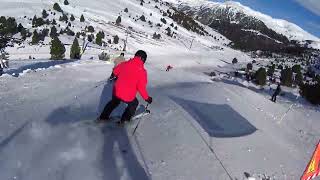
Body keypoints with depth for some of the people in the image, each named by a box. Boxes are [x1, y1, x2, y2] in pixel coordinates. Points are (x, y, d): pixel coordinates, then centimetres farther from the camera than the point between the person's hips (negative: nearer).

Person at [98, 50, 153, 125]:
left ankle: (103, 117, 44)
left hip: (116, 92, 4)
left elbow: (115, 71, 16)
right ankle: (124, 120, 34)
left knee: (114, 102, 35)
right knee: (134, 104, 29)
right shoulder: (142, 71, -15)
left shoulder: (124, 64, -2)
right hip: (128, 97, -4)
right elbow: (141, 87, -16)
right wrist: (147, 98, -3)